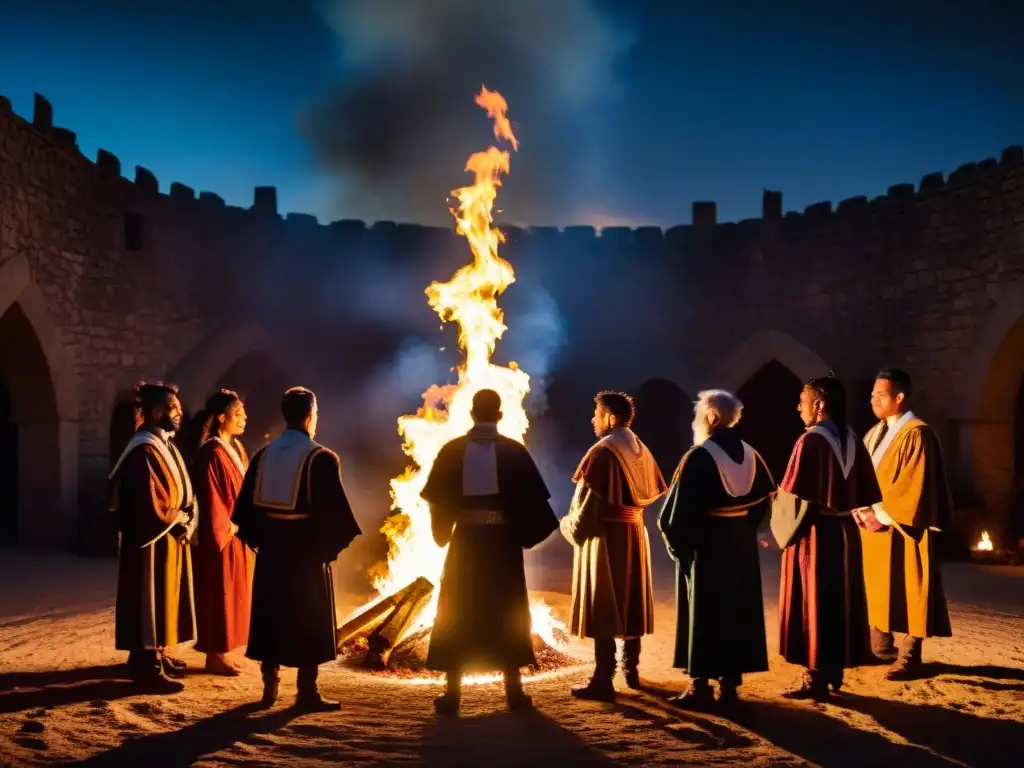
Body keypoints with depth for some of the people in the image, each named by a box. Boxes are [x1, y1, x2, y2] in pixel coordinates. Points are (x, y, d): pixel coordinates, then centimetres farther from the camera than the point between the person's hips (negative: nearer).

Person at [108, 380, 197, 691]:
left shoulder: (163, 444, 12)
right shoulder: (145, 451, -19)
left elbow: (180, 493, 15)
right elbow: (151, 503, -25)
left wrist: (186, 520, -2)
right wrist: (179, 522, -13)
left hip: (170, 537, 10)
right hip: (153, 541, -10)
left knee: (164, 599, 17)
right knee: (151, 602, -3)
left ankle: (156, 655, 28)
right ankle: (147, 667, 4)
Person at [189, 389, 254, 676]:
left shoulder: (235, 448, 11)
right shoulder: (212, 453, -17)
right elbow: (212, 500, -19)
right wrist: (227, 530, -18)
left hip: (237, 536, 9)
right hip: (222, 537, -9)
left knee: (232, 595, 14)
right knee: (219, 595, 0)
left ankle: (220, 652, 23)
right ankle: (215, 656, 10)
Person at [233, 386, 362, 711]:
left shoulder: (263, 456, 4)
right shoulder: (321, 459, -13)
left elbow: (245, 505, 8)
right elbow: (334, 510, -16)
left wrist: (257, 539, 16)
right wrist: (332, 546, -4)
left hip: (271, 550, 5)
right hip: (307, 552, -5)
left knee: (272, 617, 13)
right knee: (309, 621, 4)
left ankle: (270, 687, 19)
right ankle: (307, 692, 7)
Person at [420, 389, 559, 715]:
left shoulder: (452, 450, -1)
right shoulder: (514, 451, -4)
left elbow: (437, 499, 1)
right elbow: (533, 500, -6)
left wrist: (442, 535, 15)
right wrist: (524, 536, 7)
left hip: (465, 540, 1)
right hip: (503, 542, 0)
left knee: (458, 616, 9)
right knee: (508, 614, 11)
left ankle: (452, 693, 8)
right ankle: (514, 691, 12)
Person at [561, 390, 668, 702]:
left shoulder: (602, 452, -16)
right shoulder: (641, 451, 8)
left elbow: (586, 500, -19)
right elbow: (655, 494, 15)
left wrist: (569, 525, -4)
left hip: (605, 535, -8)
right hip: (635, 533, 8)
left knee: (602, 606, -4)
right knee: (630, 602, 16)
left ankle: (603, 681, -4)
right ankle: (631, 669, 27)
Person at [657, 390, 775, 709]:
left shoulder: (698, 457, -15)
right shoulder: (750, 455, 5)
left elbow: (679, 507, -17)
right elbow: (766, 499, 10)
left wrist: (676, 541, -4)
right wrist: (744, 528, 15)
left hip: (705, 544, -6)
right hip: (742, 544, 6)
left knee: (703, 613, 2)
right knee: (737, 609, 13)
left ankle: (700, 687, 4)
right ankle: (730, 683, 17)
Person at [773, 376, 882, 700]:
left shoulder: (810, 441, -17)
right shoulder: (852, 441, 6)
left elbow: (793, 495, -19)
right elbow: (867, 494, 10)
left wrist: (782, 524, -1)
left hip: (814, 536, -8)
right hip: (845, 535, 8)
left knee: (812, 604, 0)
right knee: (838, 601, 14)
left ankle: (815, 679, 5)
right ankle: (834, 672, 22)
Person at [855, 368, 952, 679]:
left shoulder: (917, 434, -12)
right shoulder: (876, 433, 13)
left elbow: (914, 485, -18)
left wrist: (881, 514, -17)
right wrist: (864, 510, -3)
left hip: (901, 529, -8)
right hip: (873, 525, 8)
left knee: (907, 591, -1)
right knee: (877, 589, 12)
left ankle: (909, 657, 6)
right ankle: (881, 648, 23)